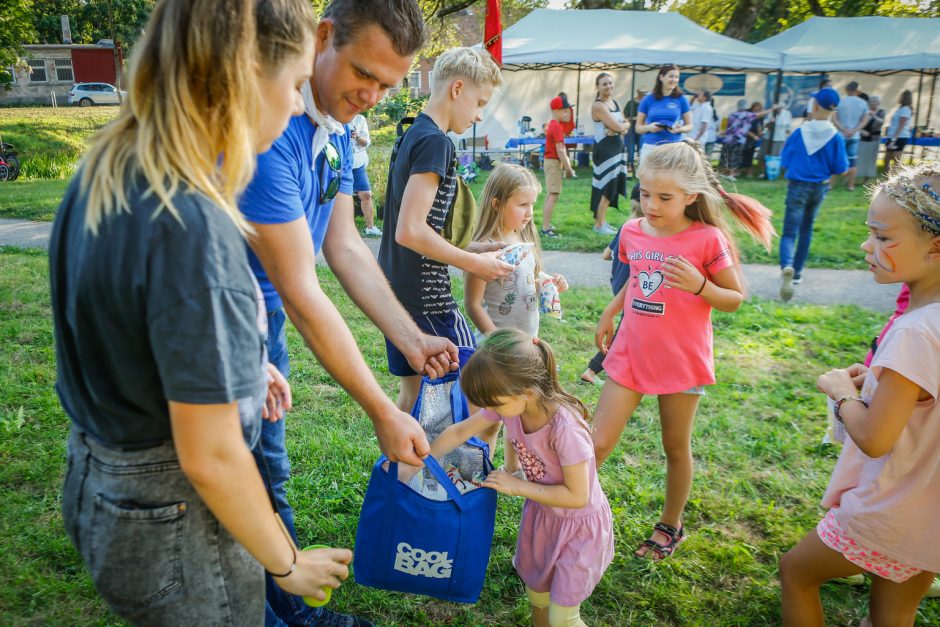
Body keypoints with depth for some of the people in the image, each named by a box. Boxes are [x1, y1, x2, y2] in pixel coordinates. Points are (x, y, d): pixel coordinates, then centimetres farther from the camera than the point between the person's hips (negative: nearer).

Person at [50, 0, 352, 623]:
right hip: (171, 523, -8)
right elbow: (209, 458, -26)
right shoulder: (192, 225, -32)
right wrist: (287, 564, -11)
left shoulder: (103, 173, -4)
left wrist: (238, 363, 11)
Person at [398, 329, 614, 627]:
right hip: (541, 513, 6)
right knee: (537, 600, 22)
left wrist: (517, 486, -24)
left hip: (578, 523, -6)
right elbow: (459, 432, -7)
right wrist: (411, 466, -6)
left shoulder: (565, 429, -38)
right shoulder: (511, 402, -19)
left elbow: (577, 496, -28)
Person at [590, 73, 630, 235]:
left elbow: (626, 124, 10)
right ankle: (598, 225, 1)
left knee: (611, 186, 12)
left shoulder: (614, 102, 13)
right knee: (606, 186, -6)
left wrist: (621, 128, -11)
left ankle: (603, 221, 21)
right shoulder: (598, 106, -14)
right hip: (605, 149, -9)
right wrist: (623, 126, 1)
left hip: (616, 148, 9)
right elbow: (618, 126, -20)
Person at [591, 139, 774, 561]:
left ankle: (670, 525, 36)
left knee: (676, 447, 15)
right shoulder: (632, 231, 1)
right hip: (629, 355, 3)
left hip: (681, 362, -3)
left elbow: (735, 299, -8)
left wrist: (699, 285, -25)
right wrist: (609, 312, 13)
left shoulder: (707, 240, -13)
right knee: (597, 445, 0)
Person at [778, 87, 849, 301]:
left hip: (797, 186, -2)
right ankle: (797, 272, 28)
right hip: (820, 187, 2)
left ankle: (787, 267, -33)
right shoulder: (836, 137, -8)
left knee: (789, 232, -5)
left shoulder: (799, 132, -9)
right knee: (806, 230, 20)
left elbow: (784, 161, -2)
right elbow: (841, 167, -4)